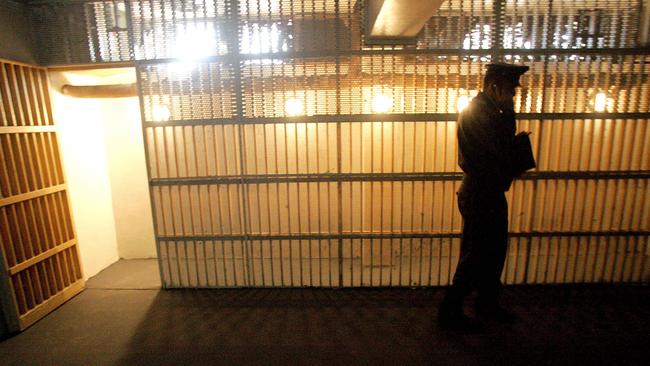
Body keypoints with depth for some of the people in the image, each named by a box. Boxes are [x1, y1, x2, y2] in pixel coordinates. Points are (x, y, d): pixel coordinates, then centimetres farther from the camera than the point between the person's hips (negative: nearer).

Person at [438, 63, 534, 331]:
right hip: (479, 195, -10)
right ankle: (450, 311, 16)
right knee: (474, 256, 0)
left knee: (495, 251, 19)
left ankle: (487, 303, 38)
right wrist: (508, 110, -11)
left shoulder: (487, 110, 13)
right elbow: (504, 147, -24)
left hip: (491, 192, 10)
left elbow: (500, 147, 15)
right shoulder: (477, 112, -18)